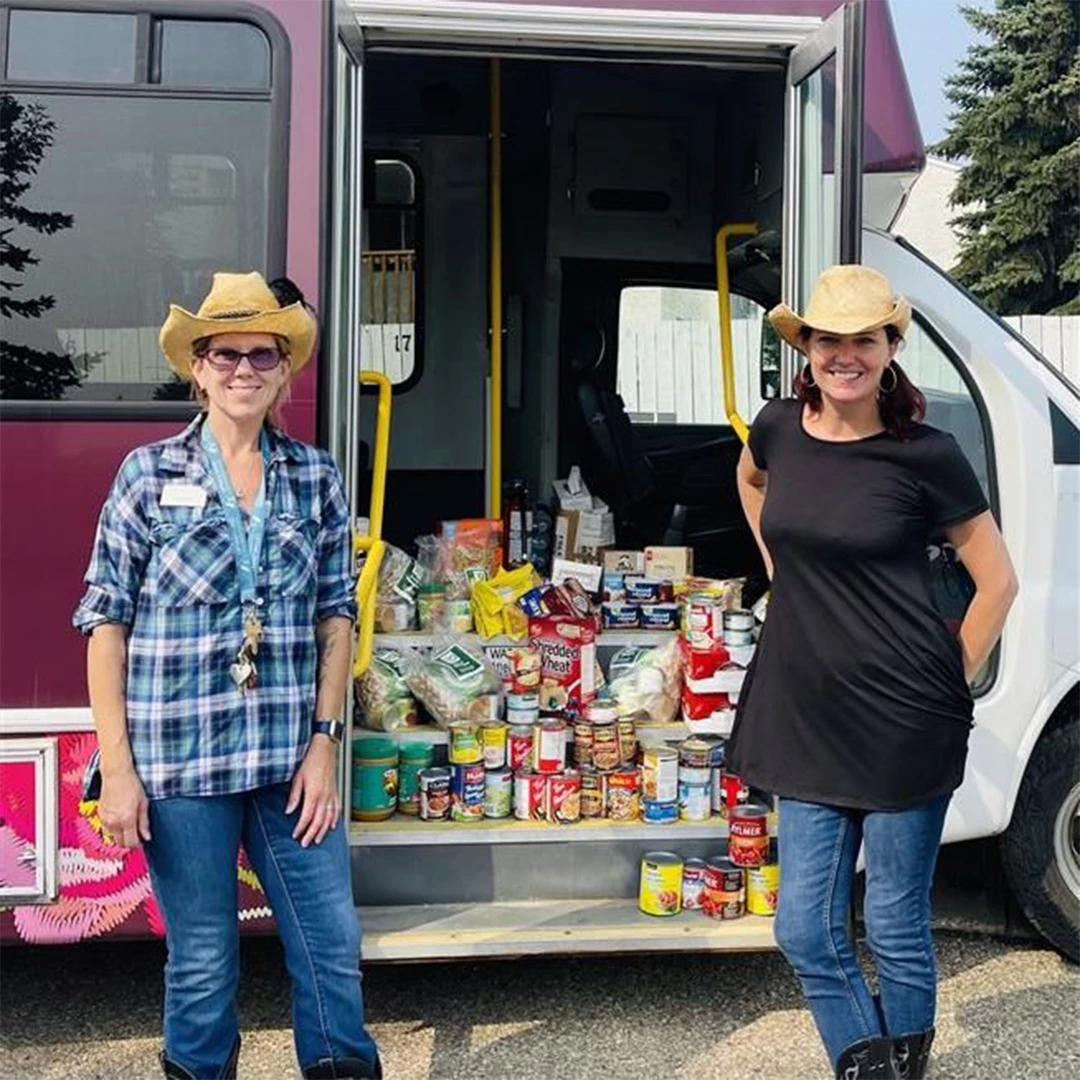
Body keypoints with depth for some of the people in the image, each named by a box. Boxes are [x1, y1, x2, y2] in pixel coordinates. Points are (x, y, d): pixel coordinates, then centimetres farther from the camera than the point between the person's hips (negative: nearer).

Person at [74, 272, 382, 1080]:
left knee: (333, 945, 8)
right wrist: (117, 768, -6)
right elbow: (107, 622, -2)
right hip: (181, 761, -2)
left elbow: (336, 616, 7)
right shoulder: (149, 474, -2)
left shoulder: (316, 479, 4)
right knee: (203, 962, 10)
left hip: (290, 758, 2)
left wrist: (325, 740, 1)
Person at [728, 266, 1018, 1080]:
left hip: (903, 722, -4)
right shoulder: (781, 427, 2)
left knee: (897, 928, 9)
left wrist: (952, 683, -3)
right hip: (807, 715, 5)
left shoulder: (924, 454, -11)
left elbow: (998, 581, -2)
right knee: (805, 930, 8)